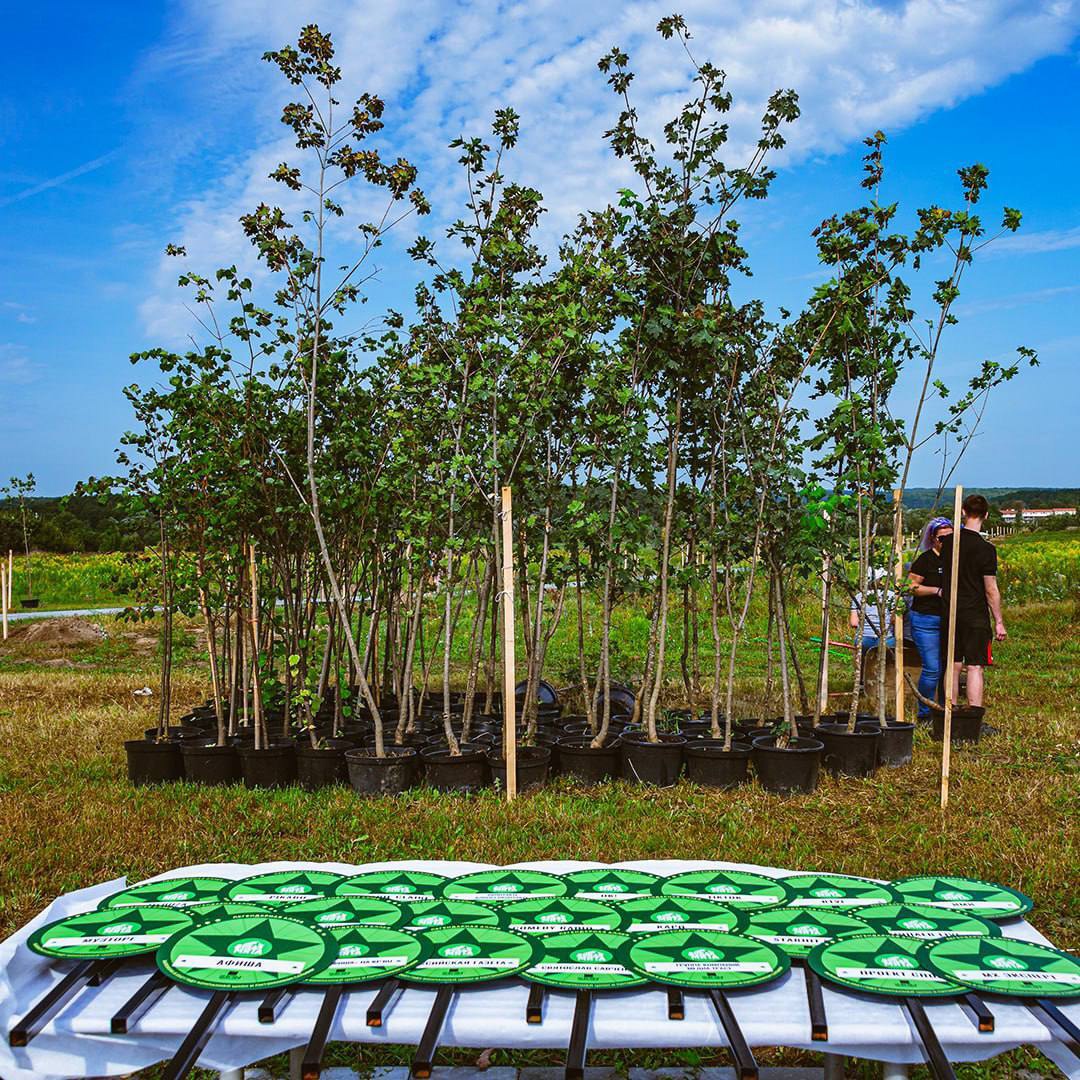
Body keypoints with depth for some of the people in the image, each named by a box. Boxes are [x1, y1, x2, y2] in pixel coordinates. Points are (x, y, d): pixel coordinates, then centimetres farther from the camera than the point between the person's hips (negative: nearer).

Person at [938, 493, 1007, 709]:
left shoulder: (948, 542, 1)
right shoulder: (986, 549, -13)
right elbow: (991, 590, -10)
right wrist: (999, 622, -3)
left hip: (950, 614, 5)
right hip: (975, 615, -5)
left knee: (953, 666, 11)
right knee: (975, 667, -2)